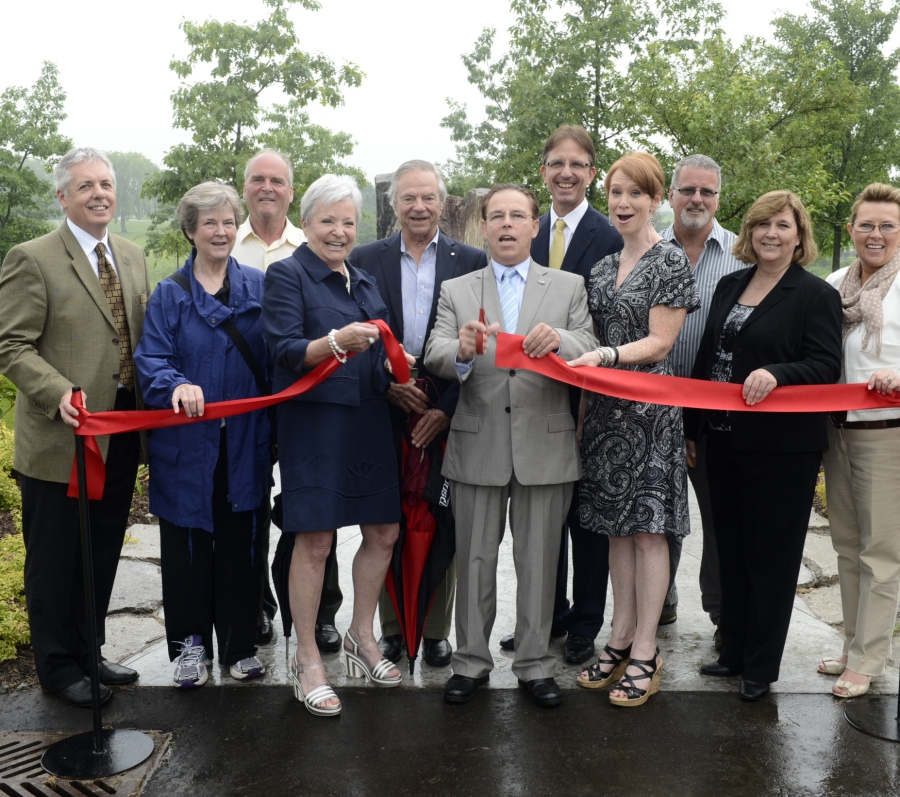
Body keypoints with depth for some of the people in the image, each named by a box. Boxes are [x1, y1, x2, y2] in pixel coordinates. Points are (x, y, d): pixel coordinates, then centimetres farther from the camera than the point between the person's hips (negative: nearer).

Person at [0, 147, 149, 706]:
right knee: (56, 559, 8)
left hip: (123, 434, 7)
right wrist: (58, 394, -26)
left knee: (103, 554, 18)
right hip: (63, 436, -6)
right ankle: (59, 666, 24)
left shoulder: (133, 257, 11)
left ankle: (88, 651, 34)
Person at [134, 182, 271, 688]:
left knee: (243, 543, 8)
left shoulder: (259, 287, 6)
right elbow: (150, 360, -5)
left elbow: (276, 358, 3)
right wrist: (176, 385, -28)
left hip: (245, 443, 1)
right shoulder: (170, 295, 3)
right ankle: (191, 645, 23)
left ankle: (241, 644, 24)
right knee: (189, 545, 7)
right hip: (187, 443, -1)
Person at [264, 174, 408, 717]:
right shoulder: (287, 275, -4)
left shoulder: (364, 281, 18)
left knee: (384, 533, 10)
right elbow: (285, 351, -16)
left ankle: (362, 637, 30)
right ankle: (308, 661, 13)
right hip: (314, 423, -7)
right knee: (315, 542, -2)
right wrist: (336, 341, -31)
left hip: (369, 422, 7)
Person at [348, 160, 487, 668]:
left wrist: (446, 408, -9)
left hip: (447, 416, -1)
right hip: (385, 413, 1)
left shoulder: (471, 261, 3)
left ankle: (436, 631, 19)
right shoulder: (365, 260, 6)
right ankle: (392, 628, 20)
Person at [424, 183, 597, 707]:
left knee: (539, 560, 7)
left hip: (545, 444, 0)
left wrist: (560, 341, -24)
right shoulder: (456, 291, 9)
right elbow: (434, 357, -4)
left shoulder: (569, 287, 8)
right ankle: (472, 661, 23)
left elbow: (590, 352, -2)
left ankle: (535, 665, 22)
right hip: (478, 446, 1)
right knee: (475, 558, 8)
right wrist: (462, 351, -27)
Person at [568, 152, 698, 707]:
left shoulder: (672, 261, -5)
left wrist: (604, 357, -26)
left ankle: (646, 653, 8)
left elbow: (659, 342, -11)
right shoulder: (604, 268, 14)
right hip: (606, 408, 6)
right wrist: (583, 405, 10)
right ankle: (621, 640, 22)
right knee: (616, 526, 11)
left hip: (650, 408, -6)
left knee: (648, 527, -1)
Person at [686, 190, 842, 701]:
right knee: (731, 551, 15)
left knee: (771, 556, 4)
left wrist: (776, 373, -30)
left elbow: (827, 367, -13)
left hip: (782, 448, -6)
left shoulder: (817, 295, -6)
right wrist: (691, 427, 15)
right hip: (725, 442, 6)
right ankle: (734, 652, 29)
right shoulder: (730, 286, 12)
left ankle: (761, 667, 17)